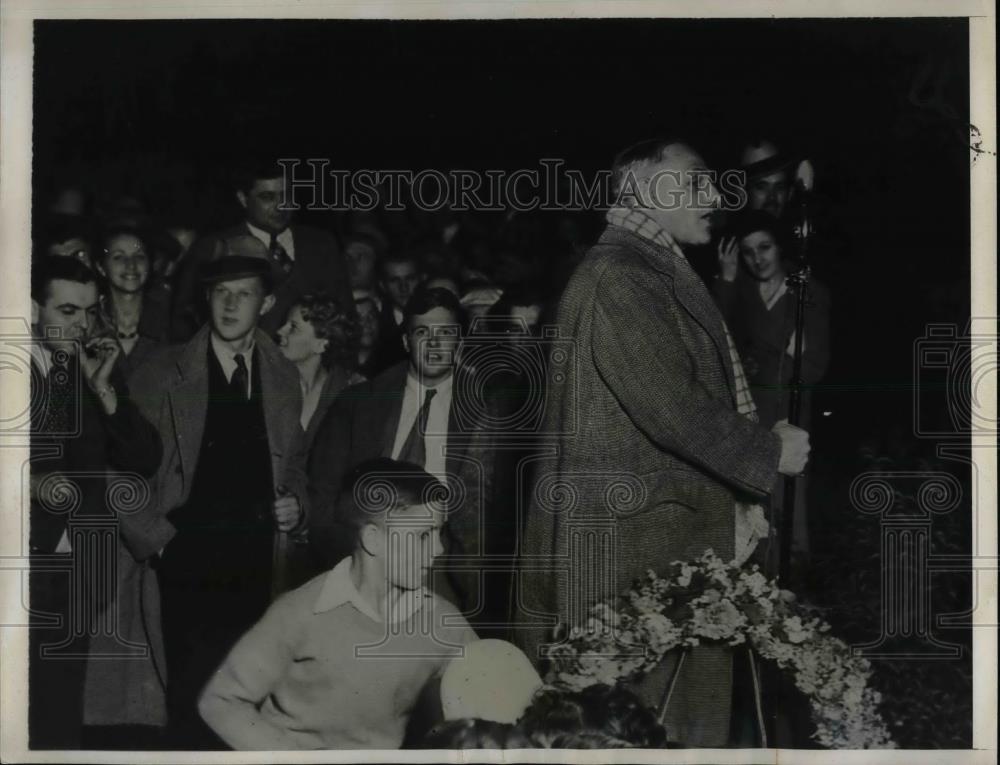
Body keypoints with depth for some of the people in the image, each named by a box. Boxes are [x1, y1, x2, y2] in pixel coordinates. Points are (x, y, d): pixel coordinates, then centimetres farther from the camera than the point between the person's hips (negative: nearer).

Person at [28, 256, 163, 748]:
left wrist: (104, 389, -7)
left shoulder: (100, 371, 8)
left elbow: (145, 463, 1)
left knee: (60, 708, 8)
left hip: (78, 572, 3)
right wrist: (33, 484, -19)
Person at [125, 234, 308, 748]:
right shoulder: (161, 376, 1)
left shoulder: (283, 378, 11)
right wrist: (150, 534, -5)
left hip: (257, 564, 2)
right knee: (191, 688, -4)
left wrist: (295, 504, 5)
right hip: (189, 557, -2)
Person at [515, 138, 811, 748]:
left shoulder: (660, 275, 17)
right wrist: (769, 454, -7)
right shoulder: (620, 278, -15)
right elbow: (672, 408, -20)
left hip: (683, 537, 10)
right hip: (633, 543, -10)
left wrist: (736, 499, 15)